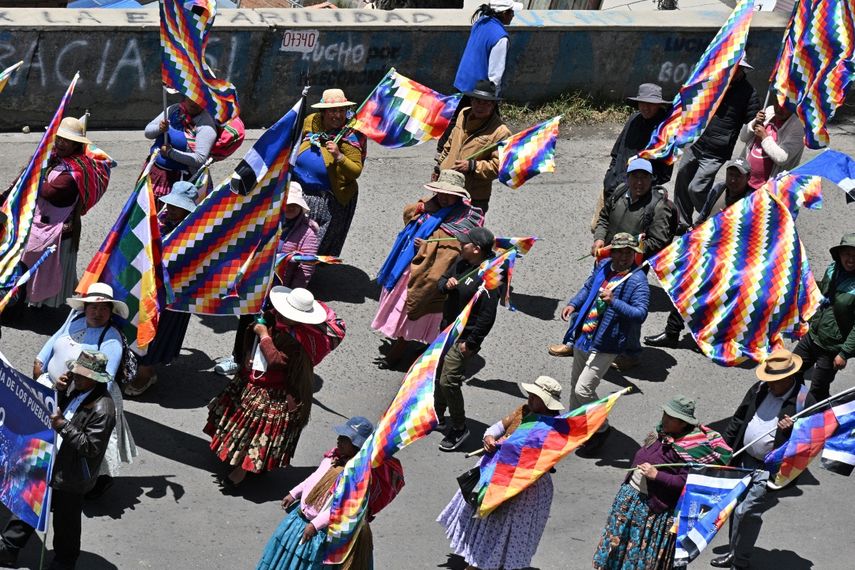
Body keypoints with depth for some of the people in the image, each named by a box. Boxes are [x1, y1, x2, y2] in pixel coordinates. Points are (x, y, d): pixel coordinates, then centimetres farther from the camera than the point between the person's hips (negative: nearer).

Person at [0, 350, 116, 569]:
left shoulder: (102, 409, -27)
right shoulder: (75, 387, -3)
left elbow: (90, 447, -26)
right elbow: (61, 411, 12)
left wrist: (62, 425, -30)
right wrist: (60, 391, -7)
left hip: (71, 479, -8)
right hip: (51, 465, 8)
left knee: (65, 522, 13)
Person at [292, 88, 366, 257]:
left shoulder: (349, 136, -15)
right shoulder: (310, 123, 0)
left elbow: (356, 172, -22)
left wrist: (339, 157, -37)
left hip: (329, 202, -5)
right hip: (300, 192, 5)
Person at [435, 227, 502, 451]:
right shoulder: (461, 263, 1)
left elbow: (487, 316, -25)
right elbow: (441, 281, 15)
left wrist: (471, 343, -21)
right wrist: (445, 284, -10)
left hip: (465, 338, -9)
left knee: (448, 381, -10)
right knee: (438, 374, 20)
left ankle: (459, 428, 7)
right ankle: (437, 416, 40)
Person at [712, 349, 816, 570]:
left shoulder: (805, 402, -16)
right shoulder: (760, 389, 2)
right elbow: (739, 419, 12)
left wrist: (793, 429, -30)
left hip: (770, 469, -7)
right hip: (744, 460, 7)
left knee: (746, 512, -10)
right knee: (736, 507, 16)